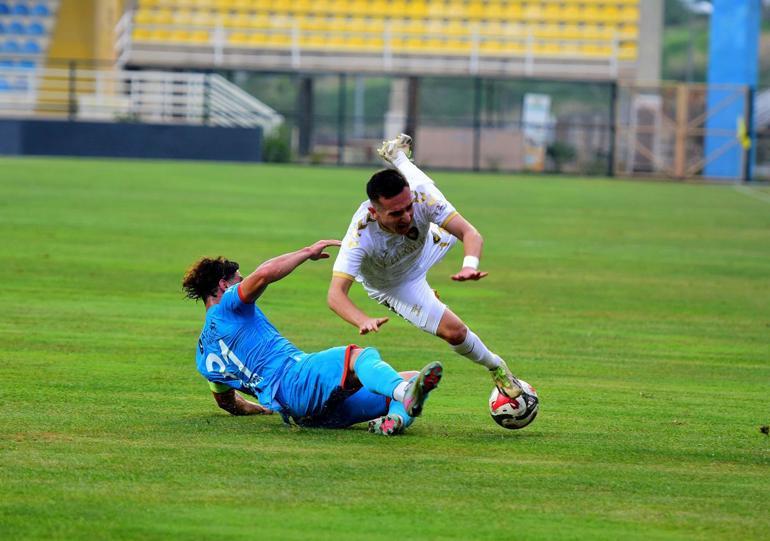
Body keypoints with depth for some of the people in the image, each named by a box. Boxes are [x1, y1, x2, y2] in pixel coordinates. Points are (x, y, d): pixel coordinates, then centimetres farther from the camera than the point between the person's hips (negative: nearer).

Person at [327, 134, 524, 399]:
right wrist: (364, 321, -71)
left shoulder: (421, 198, -40)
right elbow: (335, 294, -52)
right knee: (454, 331, -14)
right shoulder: (361, 236, -47)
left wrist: (470, 265, -62)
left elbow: (470, 233, -40)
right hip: (394, 286, -4)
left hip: (426, 245, 4)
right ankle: (497, 369, 19)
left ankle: (397, 155, 57)